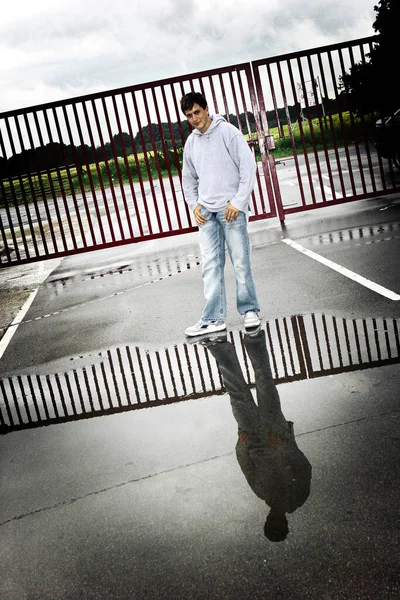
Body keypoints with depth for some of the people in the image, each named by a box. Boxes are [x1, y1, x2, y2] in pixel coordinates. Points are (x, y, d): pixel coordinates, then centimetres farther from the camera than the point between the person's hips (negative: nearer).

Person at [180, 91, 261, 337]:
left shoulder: (228, 132, -3)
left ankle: (250, 310, 12)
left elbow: (249, 166, -9)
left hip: (231, 208, -5)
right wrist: (195, 204, 8)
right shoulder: (191, 142, 14)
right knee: (211, 264, 0)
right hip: (206, 211, 5)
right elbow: (188, 178, 23)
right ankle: (213, 319, 2)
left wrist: (238, 201, -14)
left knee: (241, 261, -1)